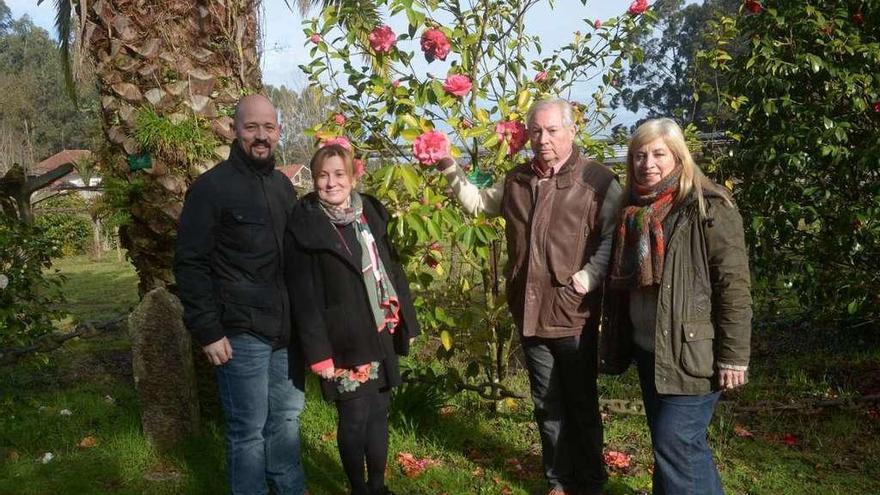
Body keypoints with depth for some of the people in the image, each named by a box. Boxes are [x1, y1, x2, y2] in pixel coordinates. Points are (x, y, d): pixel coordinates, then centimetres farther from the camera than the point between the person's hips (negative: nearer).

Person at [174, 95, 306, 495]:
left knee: (287, 417, 17)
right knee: (248, 430, 2)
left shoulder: (283, 185, 12)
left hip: (286, 328, 7)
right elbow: (190, 264, -10)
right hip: (241, 333, -6)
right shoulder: (211, 187, -8)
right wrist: (208, 331, -14)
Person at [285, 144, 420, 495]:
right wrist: (318, 350, -16)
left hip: (382, 334, 5)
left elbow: (392, 270, 13)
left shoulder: (370, 212, 7)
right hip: (345, 340, -5)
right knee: (355, 416, 3)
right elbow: (304, 297, -12)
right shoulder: (304, 226, -9)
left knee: (379, 412, 14)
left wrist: (406, 319, 9)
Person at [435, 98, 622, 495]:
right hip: (530, 312, 5)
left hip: (574, 314, -5)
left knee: (582, 405, 11)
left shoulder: (597, 180, -9)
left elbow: (613, 238, -10)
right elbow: (477, 203, 22)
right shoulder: (517, 180, 9)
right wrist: (450, 170, 10)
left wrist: (586, 280, -20)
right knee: (548, 406, 16)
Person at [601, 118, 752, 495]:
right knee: (684, 444, 18)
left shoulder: (708, 208, -12)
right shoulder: (633, 210, 10)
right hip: (647, 351, 7)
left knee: (675, 444, -6)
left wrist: (733, 355, -17)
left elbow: (734, 286, -15)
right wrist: (616, 344, 17)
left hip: (691, 352, -7)